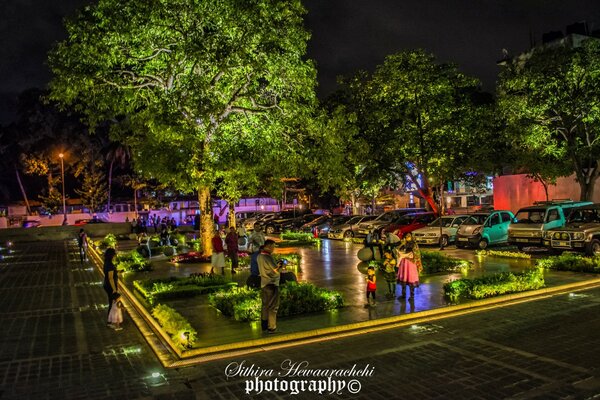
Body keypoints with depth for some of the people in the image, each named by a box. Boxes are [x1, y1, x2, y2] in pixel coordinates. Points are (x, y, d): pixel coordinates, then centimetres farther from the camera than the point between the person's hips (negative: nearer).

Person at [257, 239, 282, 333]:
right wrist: (280, 265, 1)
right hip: (272, 284, -8)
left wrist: (276, 264, 10)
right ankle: (272, 327, 7)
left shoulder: (259, 256, 4)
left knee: (265, 305, 17)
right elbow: (276, 270, -19)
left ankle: (264, 325, 24)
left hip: (263, 284, 8)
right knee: (273, 306, 2)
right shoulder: (268, 257, -21)